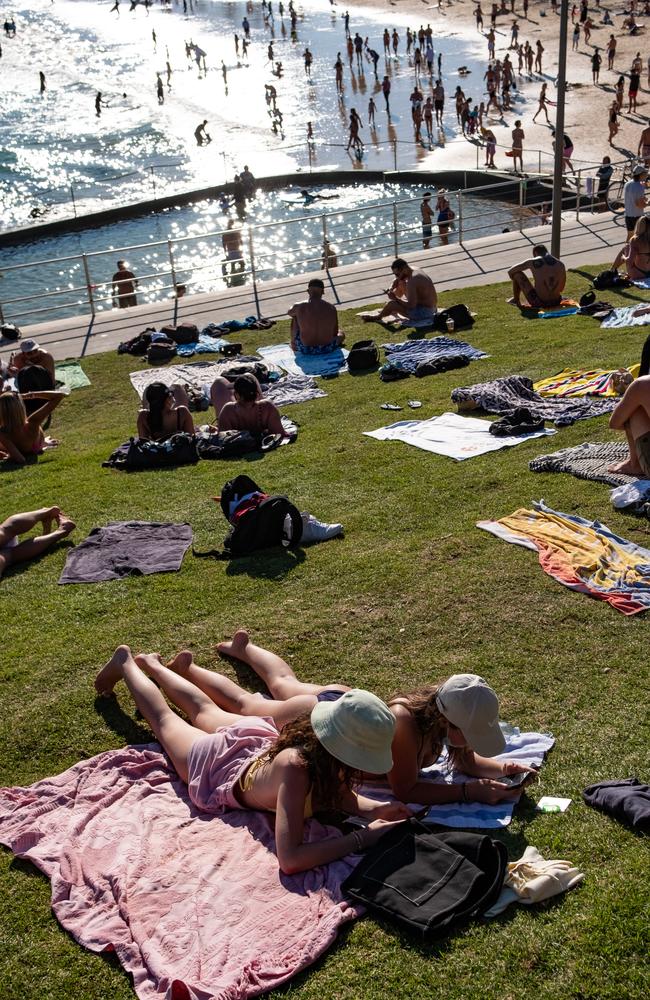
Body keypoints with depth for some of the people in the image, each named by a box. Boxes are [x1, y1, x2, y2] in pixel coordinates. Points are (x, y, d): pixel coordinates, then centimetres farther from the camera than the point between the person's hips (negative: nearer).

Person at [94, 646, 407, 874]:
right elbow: (289, 859, -53)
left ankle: (152, 665, 60)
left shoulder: (325, 750, -32)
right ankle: (125, 662, 50)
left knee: (206, 710, 36)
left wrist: (372, 808, -30)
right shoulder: (296, 768, -50)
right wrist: (363, 837, -51)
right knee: (163, 717, 25)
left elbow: (338, 791, -10)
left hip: (260, 735, 5)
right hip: (218, 765, -4)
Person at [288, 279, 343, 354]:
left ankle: (293, 344, 43)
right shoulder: (331, 308, -9)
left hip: (304, 349, 0)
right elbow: (335, 333, 1)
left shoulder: (299, 307, -12)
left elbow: (290, 313, 14)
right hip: (328, 348, 1)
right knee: (340, 334, 35)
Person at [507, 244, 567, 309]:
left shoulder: (532, 262, -3)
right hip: (556, 303, 4)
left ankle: (516, 300, 30)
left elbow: (510, 272, 10)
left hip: (538, 303, -4)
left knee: (517, 273, 14)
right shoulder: (560, 264, 5)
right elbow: (561, 289, 15)